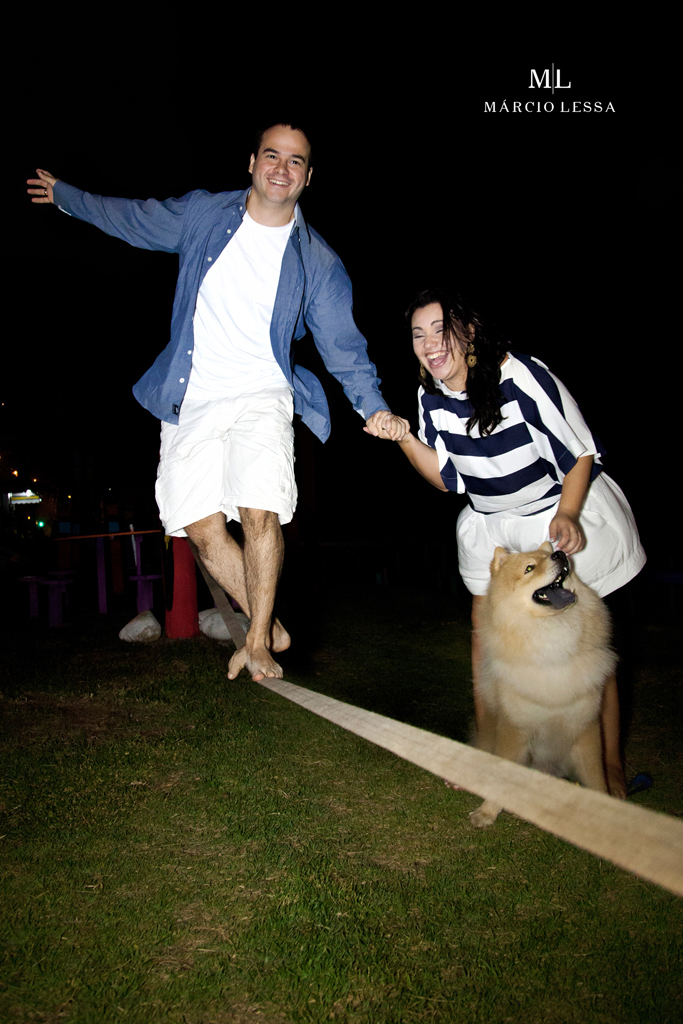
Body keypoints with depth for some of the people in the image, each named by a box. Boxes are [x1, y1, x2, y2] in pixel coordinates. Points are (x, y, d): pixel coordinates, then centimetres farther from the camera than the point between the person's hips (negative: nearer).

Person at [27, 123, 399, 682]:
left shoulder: (319, 262, 3)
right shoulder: (201, 213, 7)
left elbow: (344, 346, 5)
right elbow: (132, 218, 24)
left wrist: (373, 406, -8)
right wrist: (65, 194, 35)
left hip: (262, 396, -2)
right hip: (191, 402, 2)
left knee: (259, 513, -22)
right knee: (201, 526, -6)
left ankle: (258, 640, -2)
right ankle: (271, 627, 12)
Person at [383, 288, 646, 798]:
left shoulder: (522, 376, -23)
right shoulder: (431, 396, -6)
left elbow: (582, 453, -15)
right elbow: (448, 478, -1)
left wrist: (565, 516, -28)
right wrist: (405, 438, -15)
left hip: (566, 512, -5)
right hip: (490, 524, 6)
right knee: (486, 628, 7)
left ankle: (610, 768, 13)